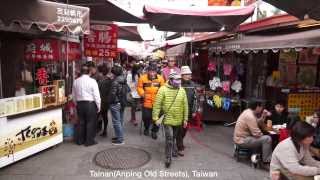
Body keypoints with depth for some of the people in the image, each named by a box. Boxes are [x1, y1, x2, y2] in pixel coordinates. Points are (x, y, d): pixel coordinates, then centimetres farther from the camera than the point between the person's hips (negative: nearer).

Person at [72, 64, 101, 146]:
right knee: (90, 122, 5)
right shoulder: (92, 81, -11)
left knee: (81, 122, 15)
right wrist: (98, 106, -2)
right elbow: (96, 95, -11)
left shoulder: (76, 81, 4)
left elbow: (73, 95, 10)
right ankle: (89, 141, 11)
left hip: (79, 104, 5)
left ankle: (80, 140, 25)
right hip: (90, 104, -5)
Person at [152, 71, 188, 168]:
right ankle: (168, 158, 6)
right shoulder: (163, 89, -11)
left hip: (178, 120, 4)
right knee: (169, 138, -8)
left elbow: (185, 105, 5)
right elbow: (157, 104, -10)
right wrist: (155, 117, -12)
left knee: (174, 137, 20)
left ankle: (174, 151, 41)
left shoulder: (182, 90, 1)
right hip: (168, 119, -4)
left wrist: (185, 119, 5)